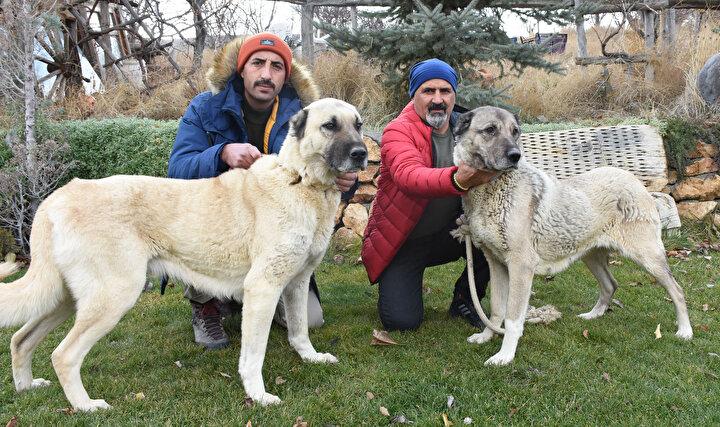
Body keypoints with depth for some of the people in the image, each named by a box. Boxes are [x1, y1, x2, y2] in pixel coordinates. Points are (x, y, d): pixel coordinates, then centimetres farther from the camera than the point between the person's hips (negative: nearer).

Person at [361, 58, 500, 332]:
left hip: (447, 234, 4)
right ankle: (396, 284, 21)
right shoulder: (399, 131, -17)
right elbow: (409, 176, -38)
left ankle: (463, 301, 2)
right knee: (402, 322, -16)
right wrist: (458, 180, -58)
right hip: (401, 243, -4)